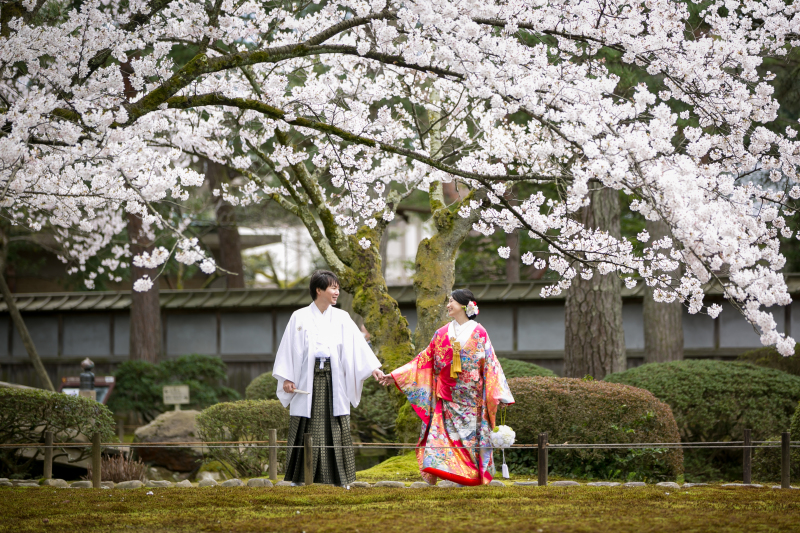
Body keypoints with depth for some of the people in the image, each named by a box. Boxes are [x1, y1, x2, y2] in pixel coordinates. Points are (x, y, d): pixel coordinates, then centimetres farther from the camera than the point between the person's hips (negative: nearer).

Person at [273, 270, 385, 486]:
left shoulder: (341, 318, 9)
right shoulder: (300, 318, 5)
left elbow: (358, 345, 1)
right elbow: (290, 348, 4)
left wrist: (372, 368, -11)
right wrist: (286, 378, -3)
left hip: (334, 379, 2)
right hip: (307, 379, -1)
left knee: (337, 428, -2)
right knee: (306, 430, -1)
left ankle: (339, 477, 2)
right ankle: (300, 478, 5)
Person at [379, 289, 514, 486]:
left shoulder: (479, 333, 2)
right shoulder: (442, 334, 10)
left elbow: (490, 364, 0)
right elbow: (424, 360, 13)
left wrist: (500, 394, -7)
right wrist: (396, 375, 9)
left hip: (471, 399, -2)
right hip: (446, 399, 2)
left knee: (470, 439, -2)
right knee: (438, 436, -9)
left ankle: (471, 481, 4)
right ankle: (430, 482, -11)